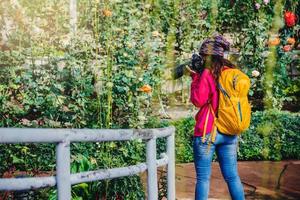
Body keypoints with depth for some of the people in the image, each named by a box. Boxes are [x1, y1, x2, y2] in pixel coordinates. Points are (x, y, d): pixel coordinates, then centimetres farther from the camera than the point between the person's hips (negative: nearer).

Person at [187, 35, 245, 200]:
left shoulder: (207, 74, -12)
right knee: (232, 177, 12)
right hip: (229, 133, 6)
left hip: (207, 133, -6)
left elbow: (198, 100, -10)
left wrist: (195, 77, -4)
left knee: (203, 178, 4)